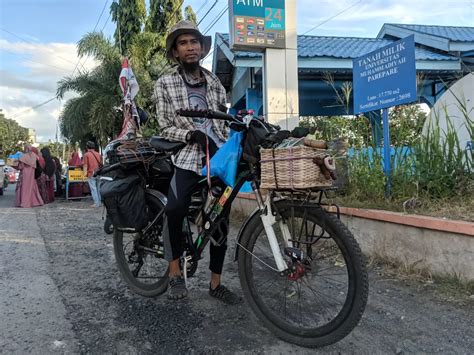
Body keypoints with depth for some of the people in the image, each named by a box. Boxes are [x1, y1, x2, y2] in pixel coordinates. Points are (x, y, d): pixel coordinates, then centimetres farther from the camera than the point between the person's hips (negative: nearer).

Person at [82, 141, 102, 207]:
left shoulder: (86, 154, -3)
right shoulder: (98, 154, 11)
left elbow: (85, 165, -7)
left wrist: (85, 173, -6)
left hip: (91, 174, -5)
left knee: (93, 189, -1)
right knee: (99, 188, 12)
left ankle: (96, 203, -1)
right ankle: (100, 202, 15)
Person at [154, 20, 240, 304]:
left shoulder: (214, 82, 15)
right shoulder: (165, 84, 4)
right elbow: (166, 128, 0)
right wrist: (192, 135, -16)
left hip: (219, 156, 4)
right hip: (187, 156, -3)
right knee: (175, 210, -29)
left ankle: (215, 284, 19)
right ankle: (175, 272, -6)